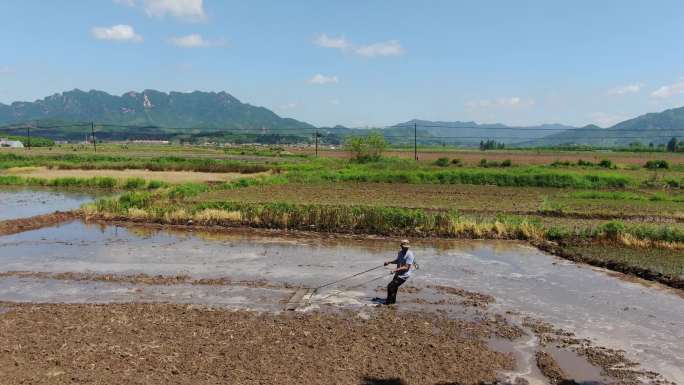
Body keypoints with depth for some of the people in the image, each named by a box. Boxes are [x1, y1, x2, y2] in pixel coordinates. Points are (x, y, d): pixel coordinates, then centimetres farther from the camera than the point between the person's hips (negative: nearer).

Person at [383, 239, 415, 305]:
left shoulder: (409, 254, -22)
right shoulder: (400, 252, 4)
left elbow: (406, 267, -25)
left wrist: (396, 270, -30)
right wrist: (389, 262, 8)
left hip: (404, 275, -9)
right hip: (398, 274, 9)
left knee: (390, 286, -12)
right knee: (394, 287, 23)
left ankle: (389, 302, 3)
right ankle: (393, 301, 45)